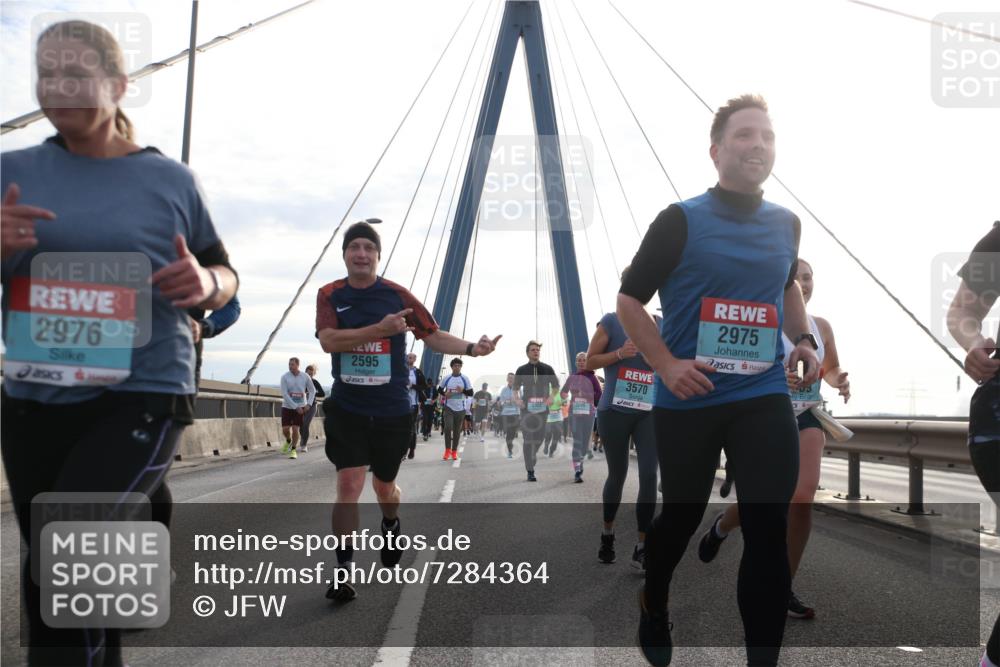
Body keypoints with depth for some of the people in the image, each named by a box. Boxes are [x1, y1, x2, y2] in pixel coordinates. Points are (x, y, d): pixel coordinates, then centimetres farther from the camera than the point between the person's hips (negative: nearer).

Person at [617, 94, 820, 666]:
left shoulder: (787, 224, 7)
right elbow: (630, 301, -3)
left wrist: (804, 338, 9)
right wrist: (666, 365, -15)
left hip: (765, 397, 3)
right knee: (683, 515, 13)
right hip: (688, 399, -3)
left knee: (769, 526, -3)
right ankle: (654, 609, 42)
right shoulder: (681, 221, -8)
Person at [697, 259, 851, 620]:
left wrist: (839, 380, -4)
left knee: (804, 495, -16)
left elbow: (830, 368, 19)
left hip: (807, 417, 3)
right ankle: (721, 527, 39)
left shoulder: (821, 326, 7)